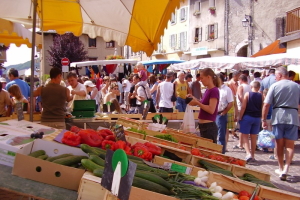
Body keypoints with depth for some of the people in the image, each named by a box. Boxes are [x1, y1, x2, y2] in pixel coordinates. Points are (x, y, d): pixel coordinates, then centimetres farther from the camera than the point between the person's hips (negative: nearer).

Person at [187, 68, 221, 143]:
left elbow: (211, 110, -21)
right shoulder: (207, 90, 11)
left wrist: (197, 102, -18)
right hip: (203, 125, 9)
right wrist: (194, 99, 7)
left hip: (209, 126, -9)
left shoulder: (214, 91, -15)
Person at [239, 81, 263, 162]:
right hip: (257, 118, 4)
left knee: (244, 136, 2)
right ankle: (252, 156, 18)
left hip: (247, 117, -3)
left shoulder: (247, 94, -6)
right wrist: (262, 119, 18)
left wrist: (240, 117, -5)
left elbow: (243, 107, -11)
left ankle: (248, 153, -15)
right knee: (254, 137, 11)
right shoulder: (261, 96, 3)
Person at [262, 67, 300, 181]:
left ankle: (281, 168, 23)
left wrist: (264, 119, -2)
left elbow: (266, 104, -9)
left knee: (279, 144, 12)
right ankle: (285, 169, -8)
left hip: (278, 116, -1)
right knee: (290, 145, 4)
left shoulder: (274, 86, -4)